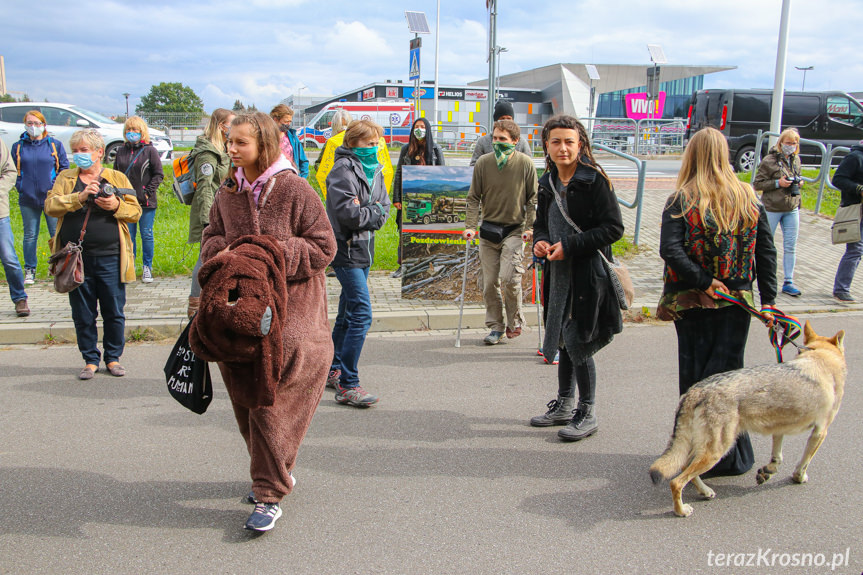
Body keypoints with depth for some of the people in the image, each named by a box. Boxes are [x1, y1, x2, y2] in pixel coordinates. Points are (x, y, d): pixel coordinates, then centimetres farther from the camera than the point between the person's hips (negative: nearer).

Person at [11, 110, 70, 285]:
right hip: (28, 199, 2)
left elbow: (64, 168, 5)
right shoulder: (18, 146, 7)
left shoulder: (55, 144, 3)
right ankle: (29, 270, 17)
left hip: (52, 198, -2)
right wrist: (20, 186, 0)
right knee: (30, 236, 8)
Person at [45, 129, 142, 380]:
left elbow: (135, 211, 4)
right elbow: (51, 206, -3)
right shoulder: (65, 178, 11)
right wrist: (79, 197, -16)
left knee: (114, 312, 4)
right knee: (83, 315, 7)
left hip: (110, 258, -1)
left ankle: (113, 357, 20)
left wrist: (117, 206, -15)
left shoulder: (118, 178, 8)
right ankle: (90, 359, 21)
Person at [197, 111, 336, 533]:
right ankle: (275, 470, 34)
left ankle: (270, 494, 5)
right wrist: (224, 251, -4)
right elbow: (212, 238, 19)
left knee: (273, 400, -7)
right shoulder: (228, 194, 9)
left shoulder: (294, 189, -8)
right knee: (245, 398, 12)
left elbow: (323, 247, -7)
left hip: (290, 312, -6)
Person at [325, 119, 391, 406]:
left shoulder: (374, 170, 14)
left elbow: (384, 207, 10)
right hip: (346, 250, -9)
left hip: (364, 248, 9)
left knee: (348, 312, 16)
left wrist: (368, 216, -9)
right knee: (361, 314, -15)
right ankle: (347, 385, -10)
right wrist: (373, 214, -5)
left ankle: (333, 370, 30)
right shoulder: (343, 170, -13)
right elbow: (348, 213, -22)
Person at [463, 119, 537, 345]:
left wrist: (530, 227, -6)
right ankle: (496, 327, 19)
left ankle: (514, 322, 10)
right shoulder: (483, 163, -1)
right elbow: (474, 198, 3)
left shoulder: (525, 163, -5)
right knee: (490, 282, 4)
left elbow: (533, 199, 2)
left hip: (515, 230, -2)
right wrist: (470, 226, -6)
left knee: (509, 278, -14)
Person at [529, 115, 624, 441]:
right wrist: (540, 242, -2)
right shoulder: (548, 183, 9)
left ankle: (587, 414, 13)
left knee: (577, 342, -4)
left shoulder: (595, 180, -12)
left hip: (588, 275, -7)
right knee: (564, 341, 16)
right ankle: (564, 405, 31)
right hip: (559, 274, 7)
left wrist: (570, 246, -19)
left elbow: (614, 228, -15)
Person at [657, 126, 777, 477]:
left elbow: (670, 249, -20)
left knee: (694, 374, 8)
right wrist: (769, 300, 5)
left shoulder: (681, 201, -6)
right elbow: (766, 251, 2)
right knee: (727, 373, 9)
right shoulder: (749, 199, 3)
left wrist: (704, 282, -15)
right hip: (737, 303, 2)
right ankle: (730, 456, 15)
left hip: (692, 303, -2)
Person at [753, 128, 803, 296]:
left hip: (792, 209, 5)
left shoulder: (796, 159, 10)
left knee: (791, 247, 3)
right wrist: (777, 183, -19)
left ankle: (788, 282, 8)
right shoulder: (769, 160, -8)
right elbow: (757, 184, -8)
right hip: (772, 208, -5)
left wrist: (798, 182, 3)